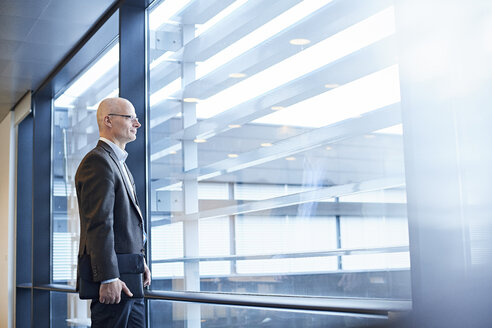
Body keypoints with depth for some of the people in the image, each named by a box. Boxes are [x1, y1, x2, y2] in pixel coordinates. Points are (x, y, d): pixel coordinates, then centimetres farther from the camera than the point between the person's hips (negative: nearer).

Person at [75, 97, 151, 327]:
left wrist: (140, 261, 18)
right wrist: (108, 279, -24)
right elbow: (99, 224, -21)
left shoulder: (119, 162, 21)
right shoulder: (98, 161, -13)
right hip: (114, 278, -10)